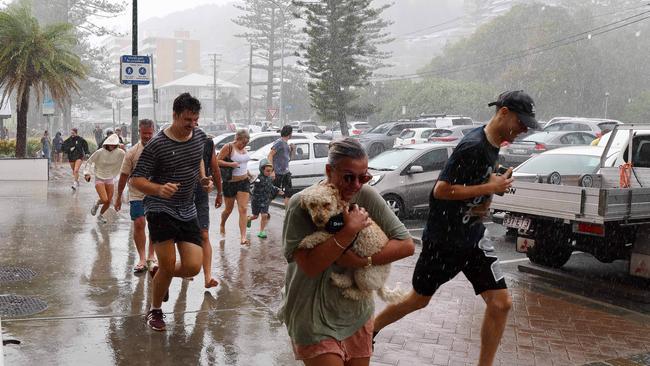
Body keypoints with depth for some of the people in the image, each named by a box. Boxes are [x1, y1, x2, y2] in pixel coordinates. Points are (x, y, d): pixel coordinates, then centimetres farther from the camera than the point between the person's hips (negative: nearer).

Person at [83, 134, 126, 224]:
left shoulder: (119, 153, -10)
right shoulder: (99, 152, -16)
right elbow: (89, 162, -5)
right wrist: (87, 173, -13)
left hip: (110, 179, 3)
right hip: (99, 179, -3)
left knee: (109, 201, 6)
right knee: (104, 200, -18)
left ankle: (100, 215, 33)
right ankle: (96, 204, 18)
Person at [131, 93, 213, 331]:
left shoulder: (200, 137, 4)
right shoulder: (156, 145, -14)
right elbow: (136, 180, -13)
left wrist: (203, 179, 11)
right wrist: (159, 189, -32)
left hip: (188, 211, 5)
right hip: (160, 210, -5)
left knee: (193, 267, -3)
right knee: (168, 266, -9)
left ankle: (161, 276, 30)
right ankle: (155, 310, 18)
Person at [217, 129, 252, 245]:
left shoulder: (244, 148, 7)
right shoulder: (228, 147, -13)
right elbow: (217, 161, -15)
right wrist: (230, 164, -26)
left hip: (244, 182, 4)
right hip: (230, 182, -4)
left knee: (243, 209, -7)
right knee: (229, 209, 13)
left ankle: (243, 237, -11)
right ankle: (222, 225, 45)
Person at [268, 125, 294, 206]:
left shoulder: (286, 144, 14)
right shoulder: (279, 142, -11)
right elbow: (270, 155, -16)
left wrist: (291, 150, 6)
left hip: (286, 172, 9)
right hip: (277, 173, -9)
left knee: (288, 194, 9)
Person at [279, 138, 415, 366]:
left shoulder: (367, 197, -7)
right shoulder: (301, 205, -16)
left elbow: (407, 245, -8)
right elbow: (310, 266, -24)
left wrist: (363, 260, -20)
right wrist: (350, 230, -27)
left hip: (357, 315, 4)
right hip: (315, 322, -4)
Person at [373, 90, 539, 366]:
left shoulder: (493, 145, 4)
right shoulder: (473, 146, -24)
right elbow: (441, 190, -26)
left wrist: (496, 182, 1)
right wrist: (491, 187, -23)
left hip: (473, 240, 7)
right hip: (444, 240, -7)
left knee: (501, 304, -2)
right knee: (419, 300, 11)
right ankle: (369, 330, 36)